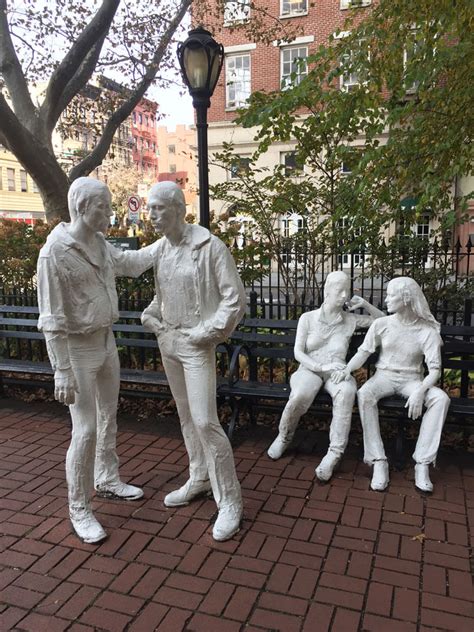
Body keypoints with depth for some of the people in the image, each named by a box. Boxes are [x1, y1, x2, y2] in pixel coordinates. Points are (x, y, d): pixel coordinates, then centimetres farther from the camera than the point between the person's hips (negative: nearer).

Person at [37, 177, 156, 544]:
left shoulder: (99, 244, 2)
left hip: (106, 341, 8)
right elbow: (53, 320, -20)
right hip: (77, 348, -8)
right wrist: (62, 371, -21)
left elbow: (129, 262, 23)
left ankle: (107, 480, 39)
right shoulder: (55, 252, -20)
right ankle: (79, 508, 15)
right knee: (86, 429, -3)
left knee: (109, 417, 19)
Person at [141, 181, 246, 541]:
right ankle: (199, 479, 35)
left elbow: (235, 298, -14)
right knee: (186, 415, 17)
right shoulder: (161, 249, 7)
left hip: (196, 346, -7)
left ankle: (229, 501, 5)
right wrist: (151, 316, 3)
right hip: (167, 342, 7)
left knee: (205, 421, -9)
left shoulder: (209, 246, -14)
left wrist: (207, 333, -17)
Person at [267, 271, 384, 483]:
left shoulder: (350, 320, 10)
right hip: (310, 369, -1)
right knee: (301, 394, -37)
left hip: (337, 371, 1)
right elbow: (298, 352, -1)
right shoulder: (308, 318, 5)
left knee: (347, 392, -37)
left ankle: (334, 453, -30)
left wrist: (365, 304, 6)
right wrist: (322, 367, -17)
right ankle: (284, 436, -7)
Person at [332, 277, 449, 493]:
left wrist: (420, 390, -28)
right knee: (364, 394, -33)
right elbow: (363, 352, -1)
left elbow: (435, 369, -10)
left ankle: (422, 463, -23)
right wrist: (347, 369, -21)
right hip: (384, 376, 1)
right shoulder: (382, 324, 1)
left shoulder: (428, 330, -5)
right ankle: (378, 462, -29)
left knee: (441, 398, -30)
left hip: (412, 380, 0)